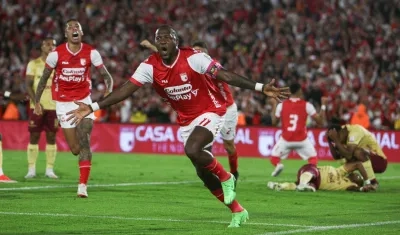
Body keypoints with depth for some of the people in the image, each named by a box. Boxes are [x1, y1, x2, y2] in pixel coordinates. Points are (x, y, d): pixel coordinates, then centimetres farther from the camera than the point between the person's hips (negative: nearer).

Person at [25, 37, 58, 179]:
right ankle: (31, 169, 3)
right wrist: (36, 101, -15)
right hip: (37, 106, -2)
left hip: (53, 107, 2)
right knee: (34, 137, -1)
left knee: (51, 137, 1)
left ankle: (49, 169, 5)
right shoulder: (33, 64, 3)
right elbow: (28, 85, -2)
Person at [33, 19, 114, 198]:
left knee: (84, 141, -16)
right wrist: (36, 102, 4)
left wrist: (108, 91, -21)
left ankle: (83, 185, -15)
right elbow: (44, 78, 5)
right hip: (63, 103, 0)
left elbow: (106, 76, -1)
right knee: (75, 149, -1)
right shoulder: (56, 54, -8)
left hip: (83, 101, 0)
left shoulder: (91, 53, -6)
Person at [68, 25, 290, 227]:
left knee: (192, 150, -32)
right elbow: (126, 89, -11)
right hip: (186, 120, 6)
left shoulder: (193, 58, -22)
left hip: (210, 111, -6)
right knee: (203, 171, 9)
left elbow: (226, 75, -26)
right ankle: (238, 211, 27)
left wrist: (261, 88, -35)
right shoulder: (150, 66, -9)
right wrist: (92, 107, -19)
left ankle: (225, 178, -3)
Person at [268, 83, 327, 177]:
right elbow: (320, 121, -3)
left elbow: (274, 122, 10)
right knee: (313, 157, 18)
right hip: (302, 140, -1)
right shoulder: (306, 105, -6)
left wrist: (274, 106, 20)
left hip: (285, 139, 1)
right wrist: (323, 105, 9)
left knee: (274, 157, 20)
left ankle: (278, 165, -16)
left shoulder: (281, 105, -2)